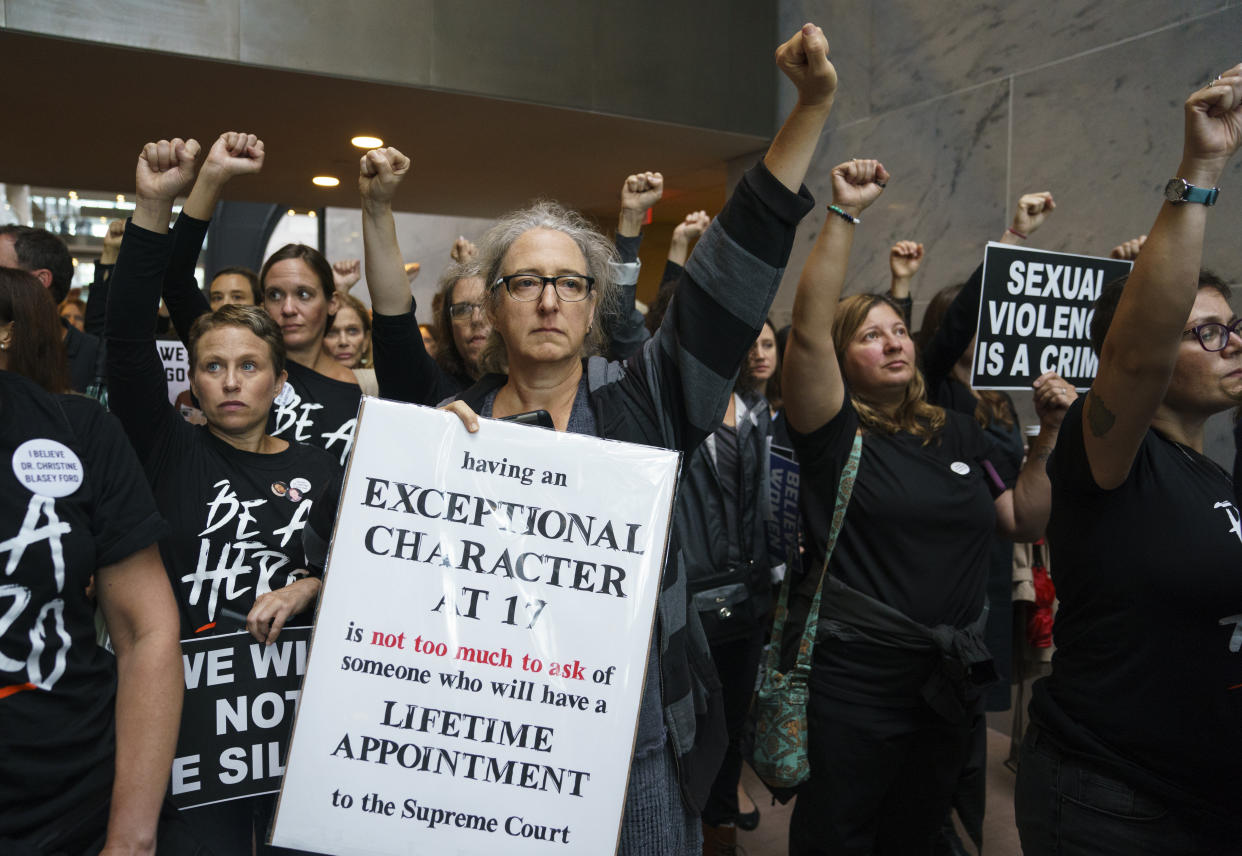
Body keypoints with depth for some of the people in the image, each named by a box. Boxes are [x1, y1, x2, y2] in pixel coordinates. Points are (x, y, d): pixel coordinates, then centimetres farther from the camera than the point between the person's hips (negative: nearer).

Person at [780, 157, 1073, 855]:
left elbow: (1027, 522, 12)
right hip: (852, 674, -5)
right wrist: (845, 214, -25)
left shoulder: (961, 434, 8)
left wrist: (1049, 436, 1)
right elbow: (808, 329, -24)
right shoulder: (834, 430, -9)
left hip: (951, 677, 5)